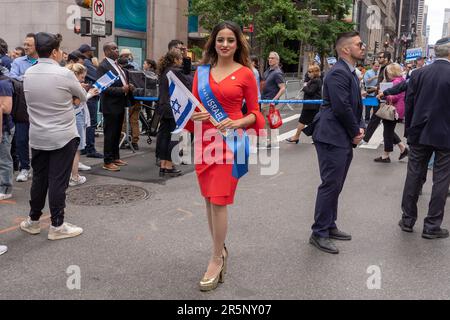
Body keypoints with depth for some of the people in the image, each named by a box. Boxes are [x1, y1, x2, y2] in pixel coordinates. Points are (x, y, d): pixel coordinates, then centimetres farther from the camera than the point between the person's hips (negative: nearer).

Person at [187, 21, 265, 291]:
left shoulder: (246, 74, -1)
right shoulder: (202, 72, 9)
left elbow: (254, 113, 1)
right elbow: (193, 107, 12)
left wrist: (237, 123, -17)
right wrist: (195, 116, -10)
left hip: (230, 142, -4)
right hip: (204, 141, 4)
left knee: (219, 201, -7)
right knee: (210, 200, 10)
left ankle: (216, 260, 6)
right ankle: (221, 249, 28)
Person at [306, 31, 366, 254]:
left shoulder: (351, 73, 17)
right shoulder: (339, 73, -15)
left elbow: (356, 106, 19)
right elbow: (342, 107, -21)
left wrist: (360, 128, 4)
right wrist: (356, 131, -9)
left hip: (345, 139, 10)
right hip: (332, 138, -10)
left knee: (335, 185, 16)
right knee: (330, 185, -5)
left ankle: (329, 227, 28)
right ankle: (319, 234, 4)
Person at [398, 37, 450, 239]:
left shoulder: (418, 74, 0)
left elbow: (408, 104, 3)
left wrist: (409, 131, 12)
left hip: (420, 133, 4)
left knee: (414, 175, 12)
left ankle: (408, 220, 20)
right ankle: (432, 226, 10)